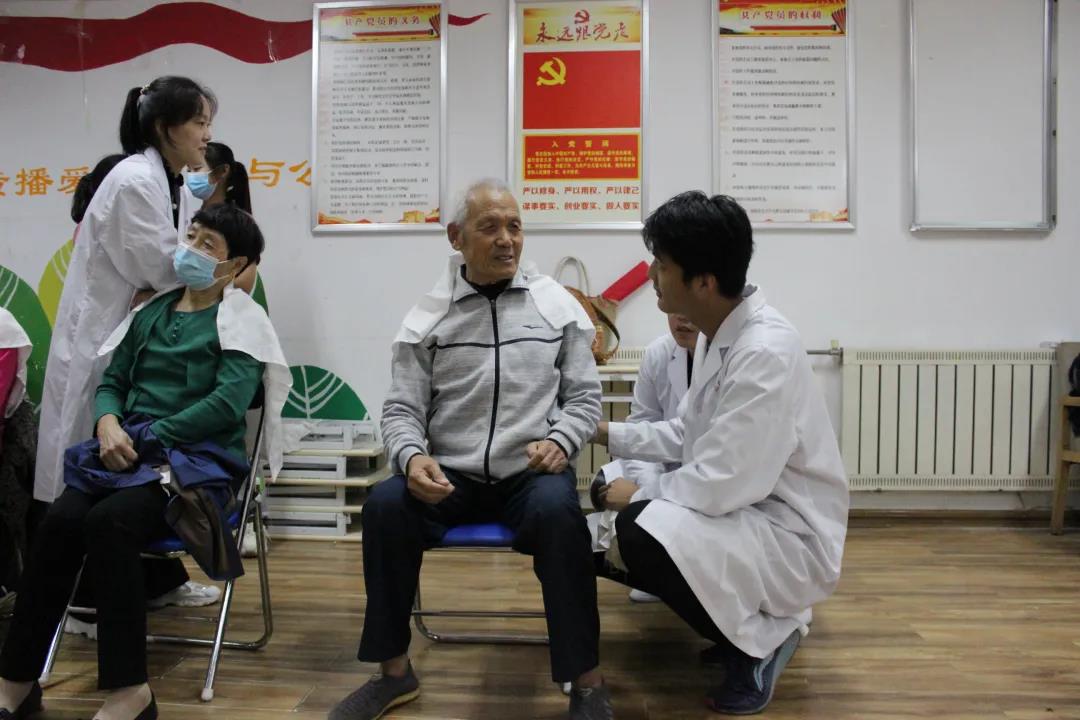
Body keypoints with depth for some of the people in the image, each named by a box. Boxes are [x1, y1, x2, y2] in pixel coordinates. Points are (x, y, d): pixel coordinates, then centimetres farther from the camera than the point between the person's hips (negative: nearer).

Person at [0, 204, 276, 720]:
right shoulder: (151, 311, 19)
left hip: (198, 461, -5)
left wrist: (146, 438, -13)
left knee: (108, 523, -31)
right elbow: (112, 381, 18)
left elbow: (227, 404, -12)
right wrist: (108, 423, -5)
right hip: (125, 454, 5)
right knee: (60, 521, -24)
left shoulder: (239, 322, 0)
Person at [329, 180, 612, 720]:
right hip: (450, 475, 1)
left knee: (557, 511, -34)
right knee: (385, 504, -26)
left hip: (532, 473, -1)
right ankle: (394, 673, -6)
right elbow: (401, 409, 4)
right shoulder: (427, 318, 4)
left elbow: (585, 397, 8)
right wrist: (412, 457, -18)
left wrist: (560, 441, -12)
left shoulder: (558, 306, 5)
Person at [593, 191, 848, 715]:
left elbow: (720, 485, -29)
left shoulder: (766, 352, -28)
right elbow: (687, 437, 13)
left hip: (791, 533, -10)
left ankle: (760, 641, -5)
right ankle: (762, 616, 17)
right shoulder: (718, 334, 2)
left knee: (642, 533, -31)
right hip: (744, 509, 10)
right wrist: (605, 432, 9)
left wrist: (640, 494, -13)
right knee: (605, 534, 14)